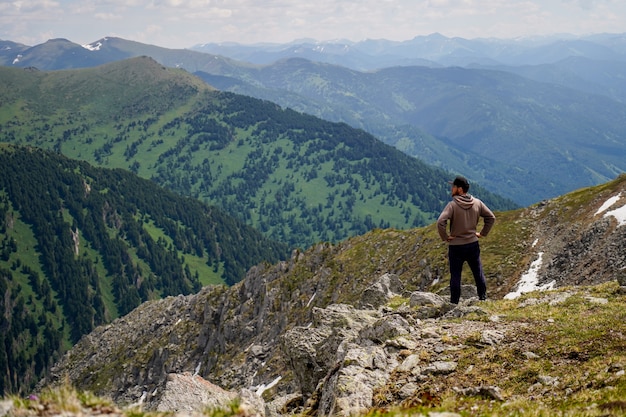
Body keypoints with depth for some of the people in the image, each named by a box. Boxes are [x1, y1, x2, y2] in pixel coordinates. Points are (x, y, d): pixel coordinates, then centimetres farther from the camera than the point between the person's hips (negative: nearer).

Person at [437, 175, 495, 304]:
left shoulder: (452, 205, -17)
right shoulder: (477, 203, -1)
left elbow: (440, 222, -28)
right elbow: (491, 217, 7)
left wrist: (445, 237, -14)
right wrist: (483, 233, 10)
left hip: (456, 246, -4)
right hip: (473, 244, 4)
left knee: (455, 276, 7)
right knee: (478, 273, 16)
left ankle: (454, 303, 13)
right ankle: (483, 298, 22)